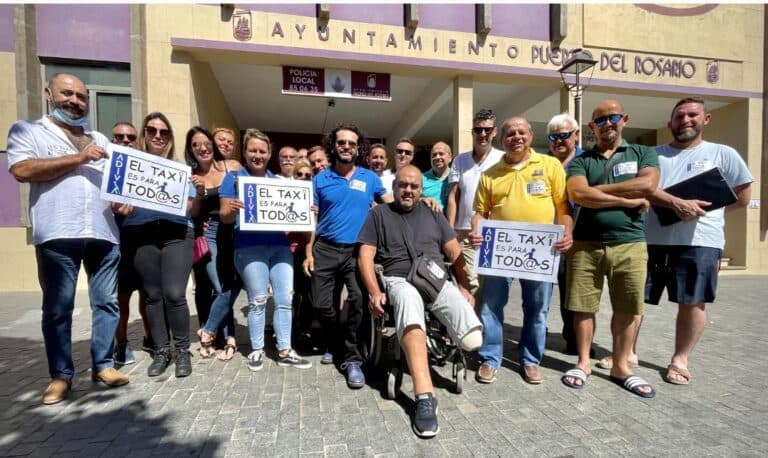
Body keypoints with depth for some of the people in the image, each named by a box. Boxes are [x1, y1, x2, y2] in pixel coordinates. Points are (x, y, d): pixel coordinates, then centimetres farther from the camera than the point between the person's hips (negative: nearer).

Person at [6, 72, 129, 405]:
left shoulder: (100, 139, 23)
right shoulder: (27, 130, 9)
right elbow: (22, 170, -8)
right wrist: (77, 158, -10)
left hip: (103, 233, 4)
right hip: (57, 235, -4)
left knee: (107, 302, 6)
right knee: (57, 307, 3)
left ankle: (103, 365, 17)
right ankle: (60, 375, 16)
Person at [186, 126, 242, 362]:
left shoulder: (233, 166, 0)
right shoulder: (191, 177, 4)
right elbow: (193, 214, 3)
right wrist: (198, 191, -12)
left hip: (233, 232, 1)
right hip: (208, 235, 0)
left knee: (232, 286, -1)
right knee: (223, 289, -7)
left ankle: (207, 332, 20)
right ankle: (229, 338, 11)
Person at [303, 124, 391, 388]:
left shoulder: (370, 178, 7)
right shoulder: (321, 179, 7)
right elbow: (313, 219, 7)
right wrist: (308, 253, 1)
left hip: (356, 250, -1)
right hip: (325, 250, 2)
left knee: (357, 299, -17)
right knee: (321, 303, 3)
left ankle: (351, 358, -1)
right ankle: (335, 344, 31)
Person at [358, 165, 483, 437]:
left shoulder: (433, 214, 22)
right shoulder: (379, 214, 14)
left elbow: (455, 253, 18)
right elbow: (365, 256, 5)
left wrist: (464, 287, 4)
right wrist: (375, 292, -9)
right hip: (399, 280, -2)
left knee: (472, 339, -24)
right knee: (408, 298, -42)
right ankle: (425, 397, -43)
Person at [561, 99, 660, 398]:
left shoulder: (643, 154, 10)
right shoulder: (580, 160, 7)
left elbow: (648, 185, -10)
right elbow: (577, 195, -12)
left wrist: (596, 189, -9)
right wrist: (628, 200, -12)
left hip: (630, 244, 1)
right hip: (585, 244, -1)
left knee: (628, 309, 8)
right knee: (584, 307, 5)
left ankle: (620, 367, 24)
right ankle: (583, 363, 21)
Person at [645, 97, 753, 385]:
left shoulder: (724, 154, 10)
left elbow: (742, 196, 10)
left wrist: (702, 209, -2)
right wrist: (677, 203, -20)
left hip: (700, 242, 0)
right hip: (652, 239, 1)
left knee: (692, 303, 4)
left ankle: (680, 360, 21)